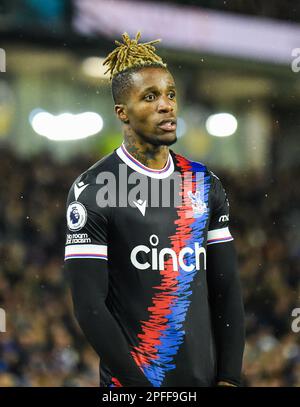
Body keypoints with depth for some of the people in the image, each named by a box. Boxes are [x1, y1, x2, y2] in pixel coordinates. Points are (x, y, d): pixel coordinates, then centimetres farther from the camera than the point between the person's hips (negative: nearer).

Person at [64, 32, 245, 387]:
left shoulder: (205, 185, 9)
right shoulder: (93, 190, -7)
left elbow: (227, 290, 9)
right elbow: (89, 305, -11)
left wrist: (229, 378, -1)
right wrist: (139, 384, -15)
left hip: (205, 377, 5)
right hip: (133, 382, -5)